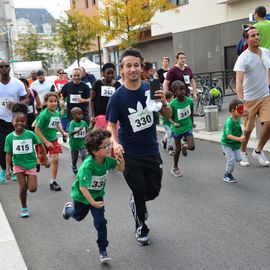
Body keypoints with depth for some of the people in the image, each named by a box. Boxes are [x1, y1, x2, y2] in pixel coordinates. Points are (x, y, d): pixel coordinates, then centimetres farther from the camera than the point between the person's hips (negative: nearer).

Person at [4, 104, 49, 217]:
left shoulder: (30, 134, -13)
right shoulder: (9, 137, -11)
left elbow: (41, 145, -1)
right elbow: (8, 154, -6)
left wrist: (46, 159, 2)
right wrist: (7, 169, -9)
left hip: (31, 164, 0)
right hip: (18, 165, 0)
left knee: (32, 189, -5)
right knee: (23, 187, -3)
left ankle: (30, 179, 30)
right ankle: (24, 208, 20)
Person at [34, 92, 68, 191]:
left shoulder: (57, 113, -4)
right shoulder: (43, 115, -23)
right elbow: (37, 130, -21)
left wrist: (63, 132, -1)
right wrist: (46, 142, -21)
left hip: (53, 139, 4)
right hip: (43, 140, -4)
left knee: (55, 160, -5)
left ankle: (53, 182, 5)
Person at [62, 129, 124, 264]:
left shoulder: (107, 160, -21)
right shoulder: (87, 166, -39)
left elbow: (121, 168, -7)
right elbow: (83, 187, -39)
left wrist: (121, 160, -28)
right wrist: (93, 203, -39)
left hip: (97, 195, 3)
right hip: (82, 196, -3)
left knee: (100, 222, -4)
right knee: (78, 216, 27)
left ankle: (103, 250, 11)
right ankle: (68, 208, 63)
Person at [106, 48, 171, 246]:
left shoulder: (150, 88, -5)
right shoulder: (117, 97, -13)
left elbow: (168, 116, 0)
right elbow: (111, 124, -7)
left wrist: (164, 103, -22)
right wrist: (115, 143, -26)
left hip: (152, 151, 3)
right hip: (130, 155, -3)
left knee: (154, 191, 12)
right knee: (139, 192, 8)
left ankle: (137, 203, 47)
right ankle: (141, 229, 32)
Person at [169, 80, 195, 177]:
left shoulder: (189, 100, -11)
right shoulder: (173, 104, -22)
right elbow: (170, 117, -12)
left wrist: (192, 122, 12)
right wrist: (174, 123, -29)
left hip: (187, 127, 2)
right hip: (177, 129, -2)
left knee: (192, 147, -12)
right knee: (178, 149, 8)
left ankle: (184, 146, 26)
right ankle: (175, 167, 30)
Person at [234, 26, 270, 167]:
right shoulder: (243, 58, -16)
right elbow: (239, 82, -25)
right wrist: (241, 102, -35)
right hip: (249, 99, -4)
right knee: (248, 129, 5)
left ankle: (258, 151, 13)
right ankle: (243, 153, 31)